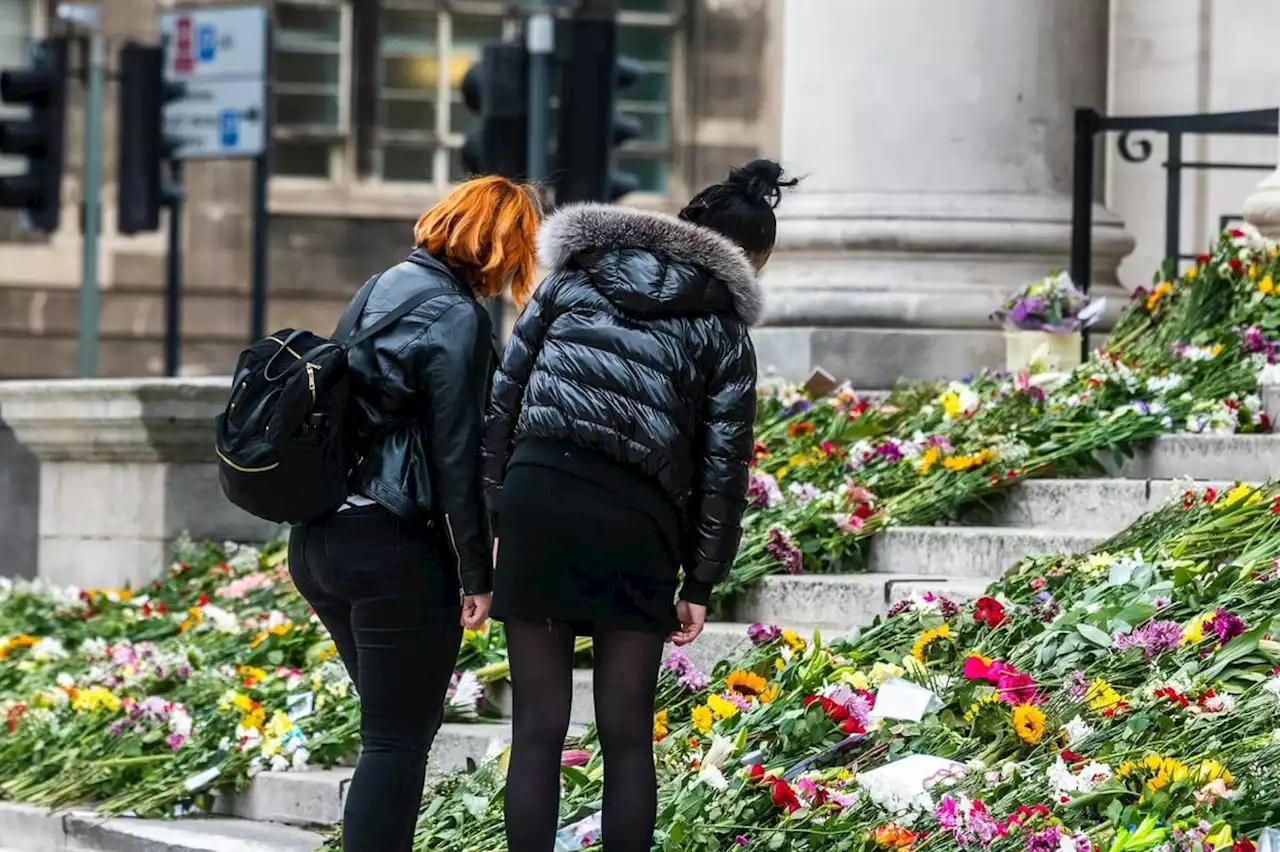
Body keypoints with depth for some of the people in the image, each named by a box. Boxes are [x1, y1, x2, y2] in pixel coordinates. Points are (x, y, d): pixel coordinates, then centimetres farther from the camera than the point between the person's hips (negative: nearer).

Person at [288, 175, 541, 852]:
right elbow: (456, 457, -14)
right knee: (399, 738, -3)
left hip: (318, 540, 9)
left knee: (397, 722, 19)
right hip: (394, 552, -9)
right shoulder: (457, 319, -12)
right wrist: (477, 576, -8)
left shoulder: (379, 291, 14)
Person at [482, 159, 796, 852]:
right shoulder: (721, 328, 7)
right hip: (633, 519, -1)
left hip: (537, 500, 2)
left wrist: (492, 506, 11)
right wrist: (700, 585, 10)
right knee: (626, 736, 7)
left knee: (537, 730, 4)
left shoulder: (574, 276, 14)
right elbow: (723, 467, 4)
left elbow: (505, 392, 10)